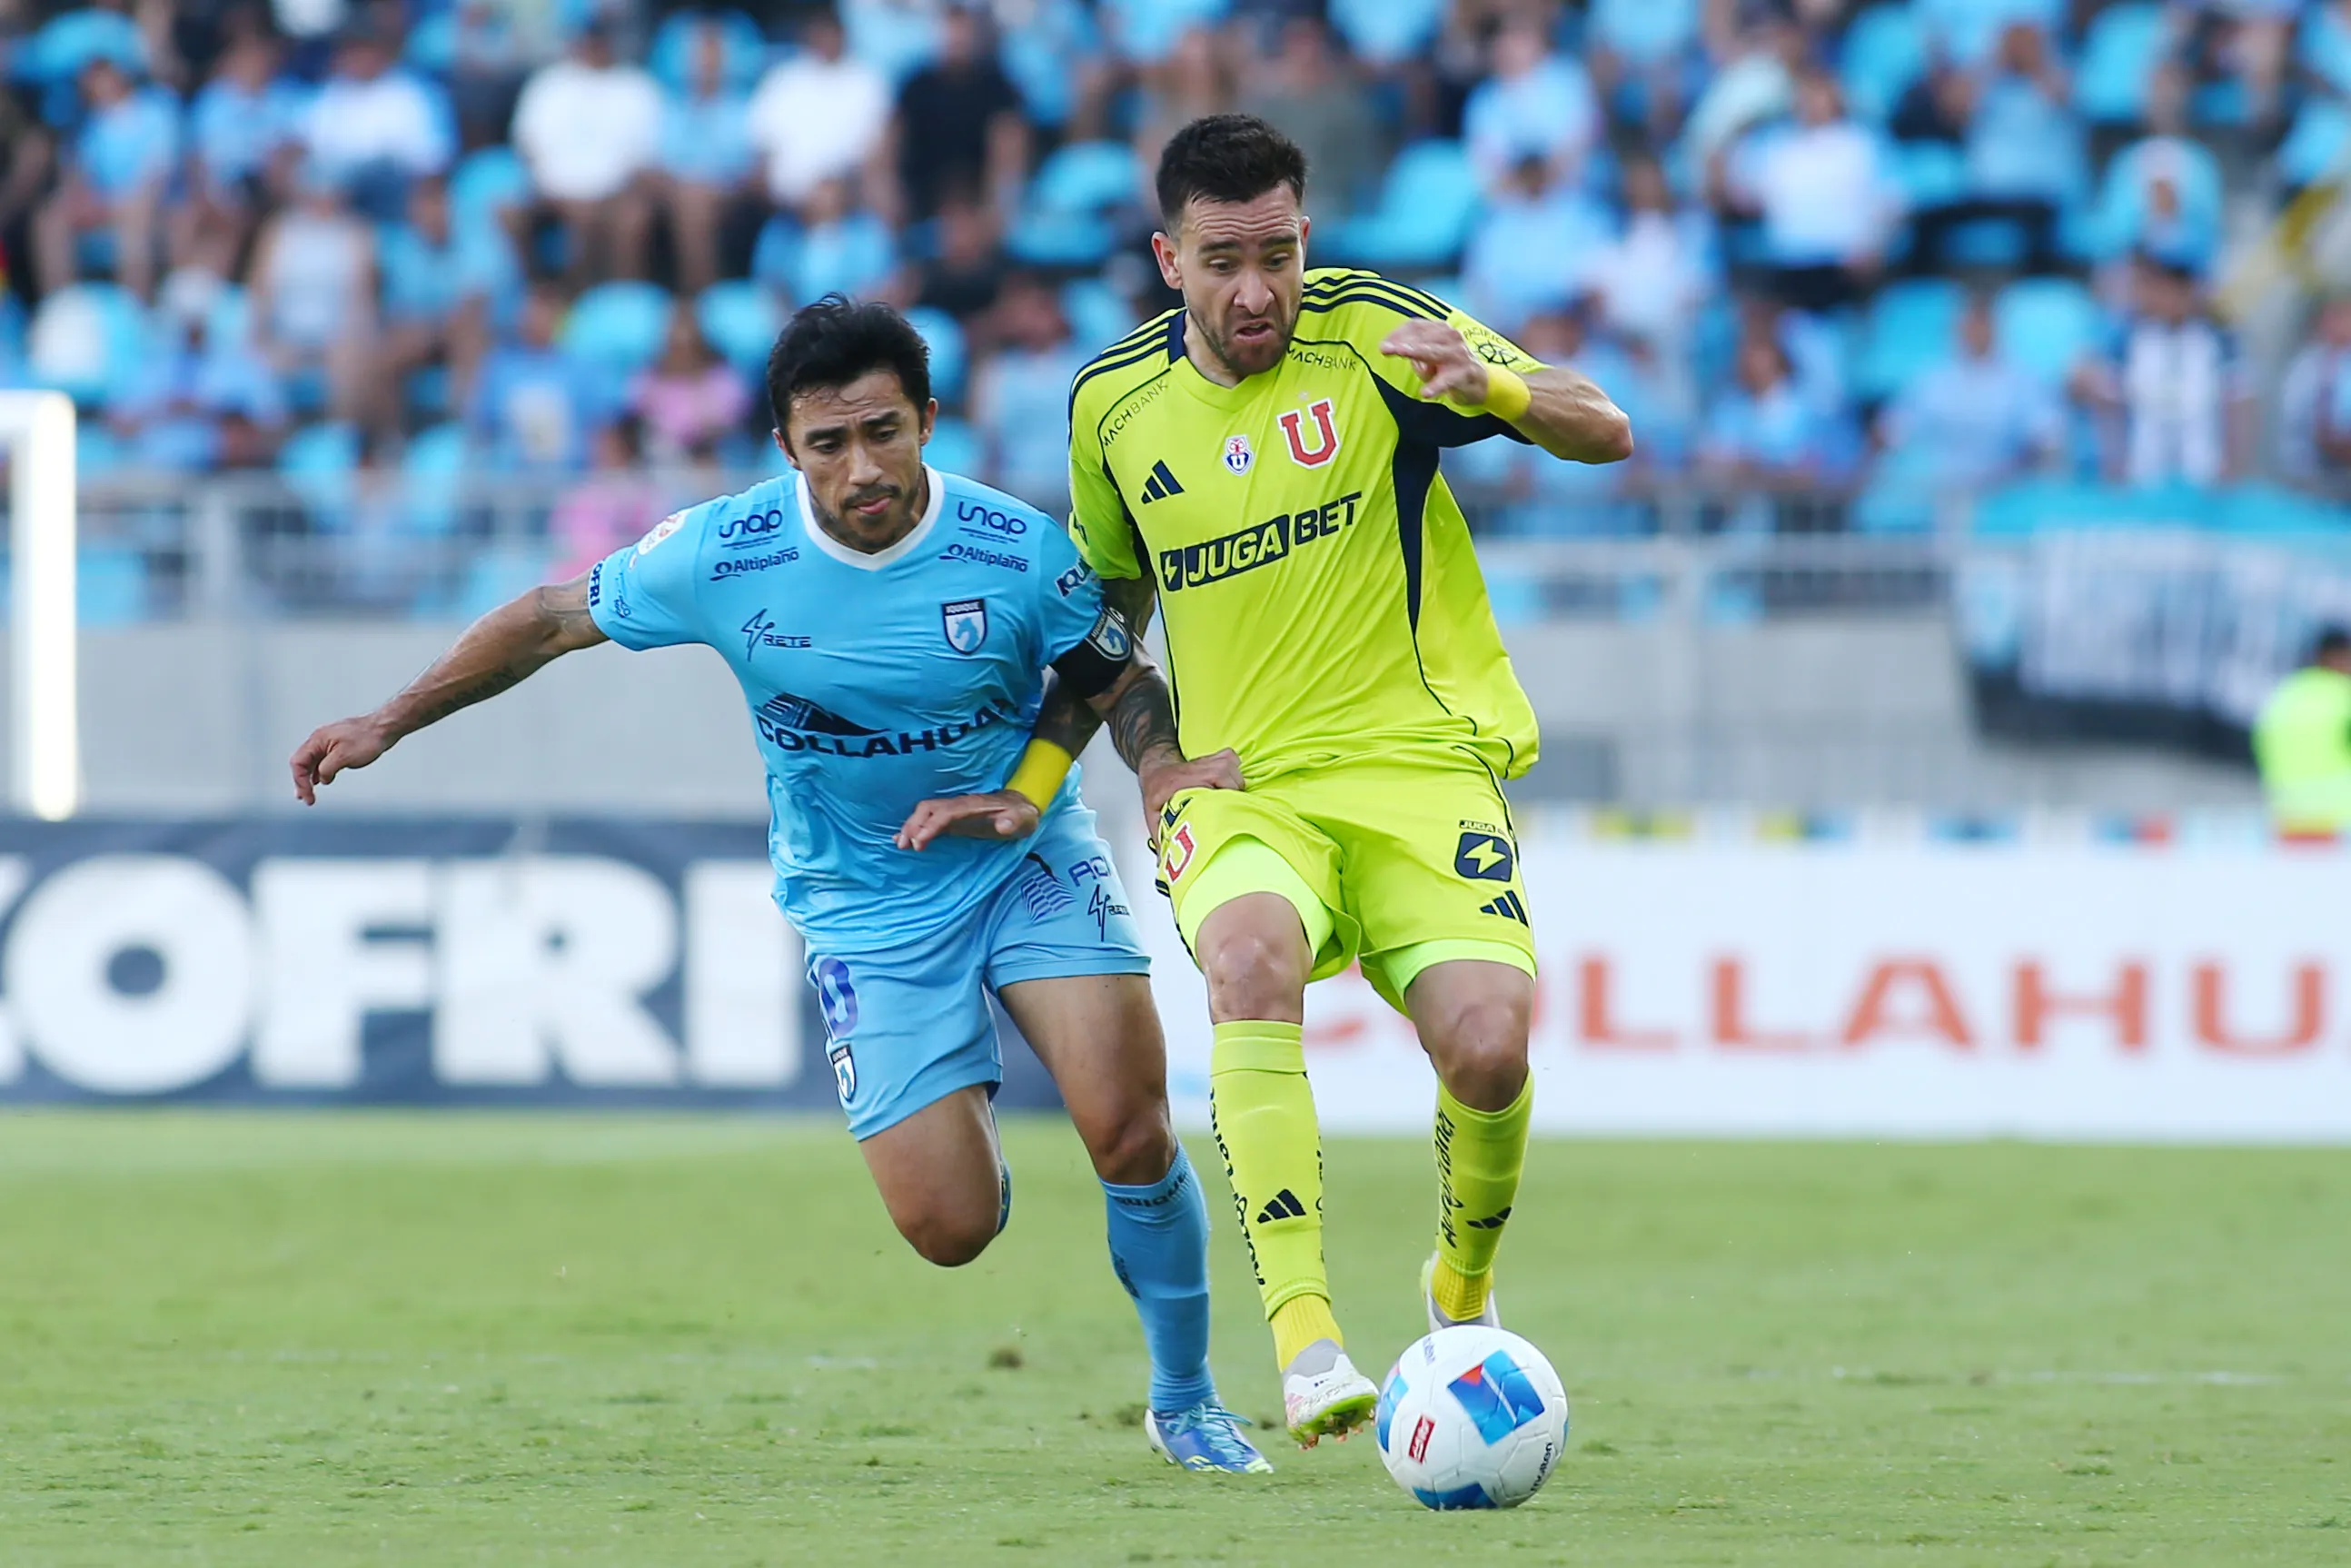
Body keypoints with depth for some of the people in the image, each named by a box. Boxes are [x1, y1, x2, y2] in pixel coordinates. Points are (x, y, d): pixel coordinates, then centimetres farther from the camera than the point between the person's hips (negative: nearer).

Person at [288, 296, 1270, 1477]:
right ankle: (959, 1107, 31)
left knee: (1128, 1129, -20)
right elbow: (551, 620, 0)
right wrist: (389, 723, 3)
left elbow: (1122, 686, 0)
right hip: (866, 903, 0)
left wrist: (1172, 780, -21)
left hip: (1026, 860, 0)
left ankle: (1186, 1403, 5)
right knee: (949, 1229, -8)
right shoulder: (723, 556, -17)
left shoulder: (1017, 553, -17)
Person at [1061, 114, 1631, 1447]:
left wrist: (1492, 388, -31)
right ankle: (1305, 1337, -37)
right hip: (1240, 787, 2)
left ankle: (1466, 1288, 11)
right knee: (1251, 955, -34)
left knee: (1488, 1040, -23)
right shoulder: (1115, 403, 7)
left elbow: (1607, 433, -11)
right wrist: (1150, 755, 12)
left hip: (1420, 763, -1)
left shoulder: (1369, 331, -4)